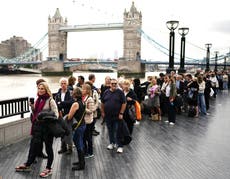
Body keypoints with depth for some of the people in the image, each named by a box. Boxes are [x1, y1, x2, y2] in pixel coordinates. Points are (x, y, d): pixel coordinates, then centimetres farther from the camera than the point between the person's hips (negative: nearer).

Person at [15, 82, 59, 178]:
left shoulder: (50, 100, -11)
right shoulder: (37, 100, 8)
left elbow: (56, 113, -16)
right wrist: (32, 108, 3)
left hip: (47, 126, -6)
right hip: (37, 125, 6)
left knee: (48, 147, 8)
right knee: (33, 145, 15)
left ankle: (48, 169, 22)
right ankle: (27, 165, 33)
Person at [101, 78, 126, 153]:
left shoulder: (120, 92, -6)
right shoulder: (106, 92, 6)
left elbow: (124, 103, -8)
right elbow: (102, 103, 12)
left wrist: (121, 113, -12)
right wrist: (102, 112, 8)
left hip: (117, 116, -4)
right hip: (108, 116, 4)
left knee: (117, 131, -2)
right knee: (110, 130, 15)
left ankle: (120, 146, 6)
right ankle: (112, 143, 29)